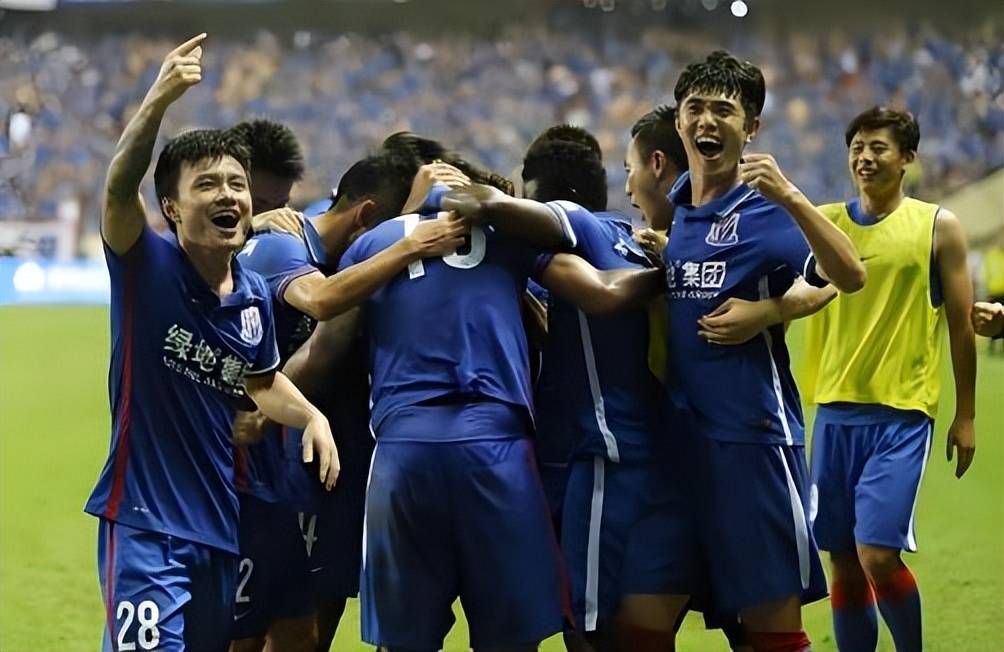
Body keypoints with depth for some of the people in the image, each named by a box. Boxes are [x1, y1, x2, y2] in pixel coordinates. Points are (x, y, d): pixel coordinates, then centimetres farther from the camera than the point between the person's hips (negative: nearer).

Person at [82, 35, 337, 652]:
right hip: (144, 523, -6)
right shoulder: (147, 268, -11)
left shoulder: (255, 297, 5)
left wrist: (311, 416, 2)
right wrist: (158, 101, -46)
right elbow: (120, 188, -31)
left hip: (219, 524, 6)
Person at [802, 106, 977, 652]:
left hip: (902, 412, -3)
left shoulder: (937, 226, 2)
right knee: (843, 563, 6)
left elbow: (960, 324, 5)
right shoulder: (824, 222, 8)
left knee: (877, 555, -13)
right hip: (835, 409, 3)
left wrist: (965, 416, 3)